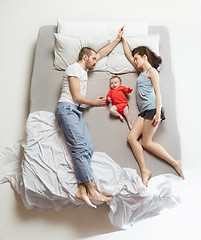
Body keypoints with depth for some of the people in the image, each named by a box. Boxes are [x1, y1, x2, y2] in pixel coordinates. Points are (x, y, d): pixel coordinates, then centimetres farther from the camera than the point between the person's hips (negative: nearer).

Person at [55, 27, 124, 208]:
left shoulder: (83, 69, 28)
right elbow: (76, 97, -8)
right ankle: (92, 190, -23)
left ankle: (82, 190, -16)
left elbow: (102, 53, 37)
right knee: (80, 147, -20)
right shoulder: (74, 68, 0)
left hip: (77, 112, 9)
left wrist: (117, 39, 40)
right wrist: (94, 102, 5)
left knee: (89, 147, -9)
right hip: (67, 109, -9)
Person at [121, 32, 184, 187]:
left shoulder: (152, 71, 1)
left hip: (153, 109, -8)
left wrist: (158, 112, -19)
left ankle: (175, 163, 4)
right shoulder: (142, 71, 24)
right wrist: (123, 39, 33)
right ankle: (144, 171, -5)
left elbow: (158, 92, -9)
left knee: (146, 142, -7)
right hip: (144, 111, 8)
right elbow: (128, 55, 31)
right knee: (132, 137, -6)